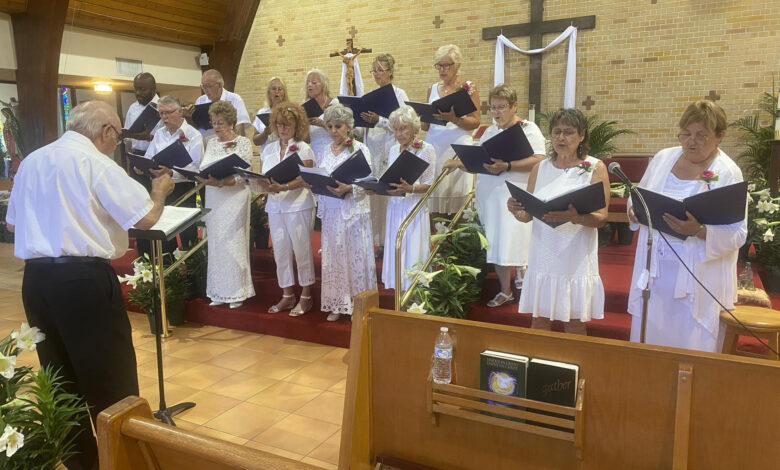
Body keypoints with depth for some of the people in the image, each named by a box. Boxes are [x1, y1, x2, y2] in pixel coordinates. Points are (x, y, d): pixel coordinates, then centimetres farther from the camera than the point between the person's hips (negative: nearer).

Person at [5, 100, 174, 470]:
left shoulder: (31, 161, 13)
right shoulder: (94, 161, -8)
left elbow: (12, 222, 22)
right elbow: (145, 218, -13)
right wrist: (160, 191, 6)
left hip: (35, 279, 8)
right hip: (84, 278, -7)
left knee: (60, 376, 17)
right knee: (111, 377, 4)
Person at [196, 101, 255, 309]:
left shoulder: (243, 143, -5)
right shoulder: (211, 143, 12)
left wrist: (220, 182, -27)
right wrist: (202, 177, -12)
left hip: (234, 198, -5)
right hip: (213, 200, 6)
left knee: (233, 244, -2)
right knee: (216, 244, 8)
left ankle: (237, 292, 10)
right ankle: (219, 291, 18)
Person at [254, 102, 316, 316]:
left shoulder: (303, 148, -2)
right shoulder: (269, 148, 13)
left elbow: (303, 179, -13)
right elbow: (263, 177, 11)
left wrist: (284, 187, -31)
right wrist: (265, 185, -14)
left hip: (298, 206, -5)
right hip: (275, 206, 5)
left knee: (302, 250, 0)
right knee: (280, 251, 8)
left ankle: (306, 296, 11)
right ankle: (287, 295, 20)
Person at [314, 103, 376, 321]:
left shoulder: (360, 149, -4)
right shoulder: (326, 151, 12)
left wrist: (348, 189, -28)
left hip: (353, 211, -5)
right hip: (331, 211, 5)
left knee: (355, 256, 0)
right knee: (333, 256, 7)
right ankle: (338, 304, 18)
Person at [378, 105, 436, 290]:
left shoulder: (426, 149, -5)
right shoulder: (394, 149, 13)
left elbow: (429, 185, -9)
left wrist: (410, 188, -27)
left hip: (415, 209, -6)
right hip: (395, 208, 6)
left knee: (413, 254, -5)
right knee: (396, 253, 7)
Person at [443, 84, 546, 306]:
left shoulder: (529, 129, -2)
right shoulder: (489, 132, 17)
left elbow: (538, 161, -16)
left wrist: (507, 166, -25)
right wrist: (459, 163, -3)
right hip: (489, 194, 6)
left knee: (513, 242, -9)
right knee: (495, 243, 5)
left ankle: (522, 274, 17)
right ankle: (505, 290, 16)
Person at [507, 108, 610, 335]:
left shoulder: (595, 168, 0)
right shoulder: (540, 168, 9)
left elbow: (601, 218, -8)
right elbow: (527, 215, 9)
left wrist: (575, 218, -28)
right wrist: (515, 210, -14)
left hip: (576, 258, -3)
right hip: (543, 256, 3)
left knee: (574, 323, 6)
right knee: (539, 320, 10)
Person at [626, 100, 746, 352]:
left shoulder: (728, 174, -9)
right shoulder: (663, 158, 4)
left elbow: (737, 234, -13)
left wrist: (700, 231, -30)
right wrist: (634, 211, -7)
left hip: (698, 279, -4)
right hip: (654, 268, 4)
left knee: (691, 345, 5)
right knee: (649, 335, 14)